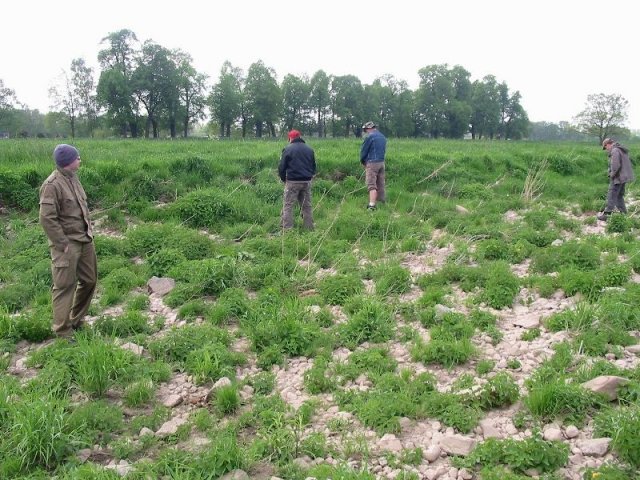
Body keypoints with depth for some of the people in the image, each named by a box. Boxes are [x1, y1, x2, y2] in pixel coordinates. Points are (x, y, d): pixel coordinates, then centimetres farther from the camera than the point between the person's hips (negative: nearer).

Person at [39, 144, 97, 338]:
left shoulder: (73, 179, 9)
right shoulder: (52, 185, -17)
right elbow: (47, 218, -19)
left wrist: (89, 231, 11)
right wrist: (63, 244, -17)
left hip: (85, 240, 9)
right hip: (67, 244, -9)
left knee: (89, 280, 16)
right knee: (65, 286, 0)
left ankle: (76, 321, 33)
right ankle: (63, 332, 10)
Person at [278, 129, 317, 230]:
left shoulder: (288, 149, -4)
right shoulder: (309, 149, 11)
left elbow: (281, 167, -4)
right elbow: (314, 167, 17)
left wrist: (284, 179, 10)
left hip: (293, 182, -5)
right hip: (307, 182, 5)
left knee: (288, 206, -1)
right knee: (307, 206, 12)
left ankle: (287, 230, -6)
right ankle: (309, 228, 14)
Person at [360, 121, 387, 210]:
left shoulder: (370, 137, -10)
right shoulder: (383, 137, 14)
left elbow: (363, 151, -5)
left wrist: (362, 162, 10)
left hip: (372, 163, -7)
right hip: (381, 162, 7)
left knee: (371, 185, -11)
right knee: (380, 184, 14)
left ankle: (372, 205, -20)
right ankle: (382, 202, 22)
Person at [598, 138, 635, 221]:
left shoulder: (615, 151, -16)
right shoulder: (622, 150, 16)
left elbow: (616, 165, -24)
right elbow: (624, 164, 19)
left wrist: (612, 174, -11)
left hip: (618, 178, -10)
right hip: (624, 177, 10)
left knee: (611, 197, -5)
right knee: (619, 196, 18)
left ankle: (607, 214, -3)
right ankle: (623, 213, 22)